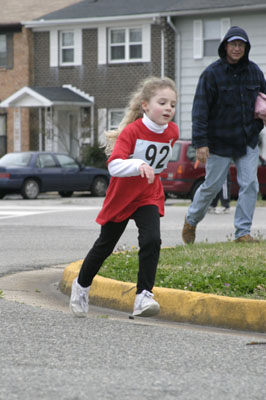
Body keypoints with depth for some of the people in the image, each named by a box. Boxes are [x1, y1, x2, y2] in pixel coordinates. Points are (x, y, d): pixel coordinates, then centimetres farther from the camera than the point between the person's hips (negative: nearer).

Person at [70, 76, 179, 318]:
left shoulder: (172, 131, -8)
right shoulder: (132, 131, -26)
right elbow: (114, 166, -39)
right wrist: (138, 165, -54)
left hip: (149, 196, 3)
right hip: (121, 196, -3)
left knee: (151, 241, -21)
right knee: (105, 246, 12)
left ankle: (144, 297, -18)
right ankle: (82, 285, 36)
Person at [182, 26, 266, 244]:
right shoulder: (212, 73, -10)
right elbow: (200, 109, -13)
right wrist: (200, 142, -19)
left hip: (248, 141, 4)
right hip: (220, 142, -4)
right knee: (212, 186, 6)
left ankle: (243, 232, 0)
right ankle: (191, 221, 30)